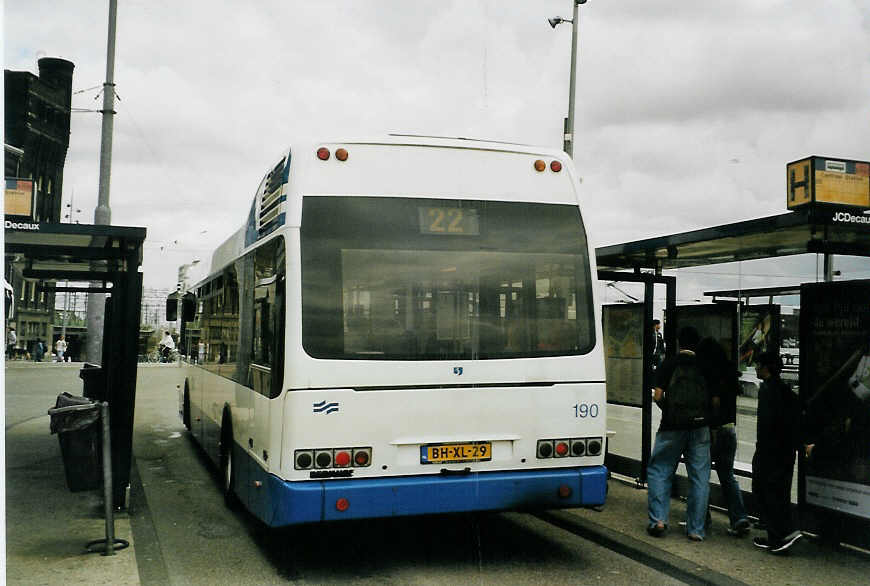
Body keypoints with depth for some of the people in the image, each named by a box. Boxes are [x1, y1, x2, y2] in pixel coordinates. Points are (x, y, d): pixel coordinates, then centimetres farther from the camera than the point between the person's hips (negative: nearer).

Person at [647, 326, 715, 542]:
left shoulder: (669, 364, -1)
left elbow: (657, 396, -2)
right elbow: (715, 399, 7)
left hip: (672, 427, -2)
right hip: (700, 427, 2)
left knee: (658, 471, 10)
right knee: (699, 478, 7)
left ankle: (658, 519, 1)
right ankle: (696, 529, 8)